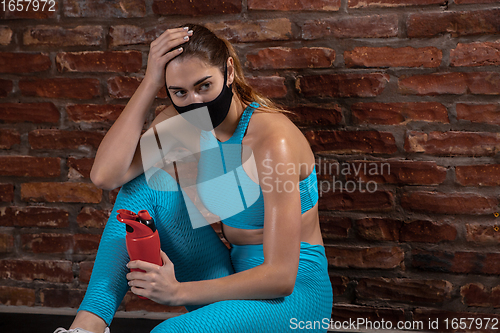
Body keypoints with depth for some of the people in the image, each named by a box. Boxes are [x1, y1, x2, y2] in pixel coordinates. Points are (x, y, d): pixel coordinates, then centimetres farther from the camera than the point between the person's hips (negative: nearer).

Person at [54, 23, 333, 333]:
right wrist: (150, 82, -20)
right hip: (233, 278, 7)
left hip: (294, 293, -6)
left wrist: (179, 291, -31)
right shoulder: (180, 123, -3)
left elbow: (281, 276, -25)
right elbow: (105, 175, -17)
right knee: (143, 185, -7)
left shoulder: (273, 140, -24)